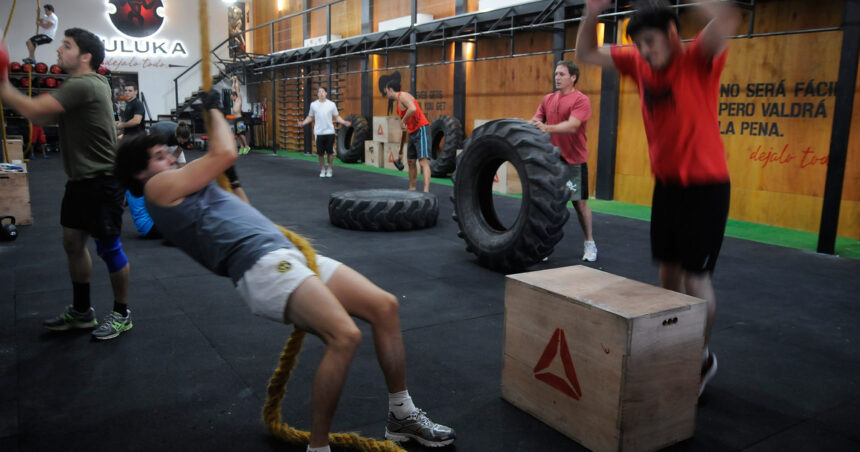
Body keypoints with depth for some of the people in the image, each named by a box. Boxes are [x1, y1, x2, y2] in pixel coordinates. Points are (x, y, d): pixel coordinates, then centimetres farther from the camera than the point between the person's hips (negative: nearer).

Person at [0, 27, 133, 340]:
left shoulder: (83, 85, -18)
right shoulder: (88, 83, 13)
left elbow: (33, 110, -23)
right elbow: (44, 117, 12)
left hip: (101, 181, -10)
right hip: (81, 179, 10)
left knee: (108, 248, 0)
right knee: (73, 242, 15)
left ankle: (122, 314, 16)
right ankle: (81, 311, 29)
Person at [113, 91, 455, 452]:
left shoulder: (180, 197, 33)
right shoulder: (159, 187, 5)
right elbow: (225, 155, -2)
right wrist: (214, 110, 16)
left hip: (288, 256, 10)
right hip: (260, 267, -10)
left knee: (384, 306, 0)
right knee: (344, 336, -30)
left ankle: (402, 417, 12)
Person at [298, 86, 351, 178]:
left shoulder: (331, 104, 0)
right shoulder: (313, 104, 3)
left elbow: (337, 117, 6)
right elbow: (310, 117, 11)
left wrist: (344, 122, -10)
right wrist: (303, 123, -5)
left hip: (329, 132, -1)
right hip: (318, 133, 1)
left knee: (330, 152, 3)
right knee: (320, 153, 5)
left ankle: (329, 169, 16)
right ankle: (323, 169, 19)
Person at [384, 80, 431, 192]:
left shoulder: (403, 96, -12)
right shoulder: (397, 102, 19)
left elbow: (413, 109, -31)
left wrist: (403, 121, -19)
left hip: (421, 130, -10)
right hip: (413, 132, 10)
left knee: (423, 161, -19)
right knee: (411, 162, 16)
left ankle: (426, 191, -27)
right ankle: (412, 189, 27)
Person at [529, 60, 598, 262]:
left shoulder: (581, 100, -9)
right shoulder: (548, 99, 11)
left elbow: (572, 126, -24)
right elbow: (536, 120, 11)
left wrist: (548, 128, -39)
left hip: (574, 160, -5)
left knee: (579, 202, 3)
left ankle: (589, 244, 18)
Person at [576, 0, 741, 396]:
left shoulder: (697, 59, -14)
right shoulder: (640, 65, 4)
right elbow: (587, 53, 9)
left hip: (704, 185, -6)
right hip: (666, 183, 6)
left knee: (694, 275, 0)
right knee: (668, 269, 14)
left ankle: (703, 360, 21)